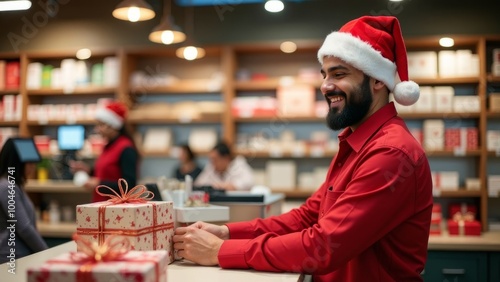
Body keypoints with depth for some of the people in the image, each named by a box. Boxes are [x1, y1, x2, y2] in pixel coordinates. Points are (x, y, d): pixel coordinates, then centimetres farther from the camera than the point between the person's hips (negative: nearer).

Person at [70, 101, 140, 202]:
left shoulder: (126, 149, -14)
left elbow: (129, 185, -18)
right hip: (102, 205, 8)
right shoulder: (108, 146, 13)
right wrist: (89, 170, 7)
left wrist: (99, 184, -19)